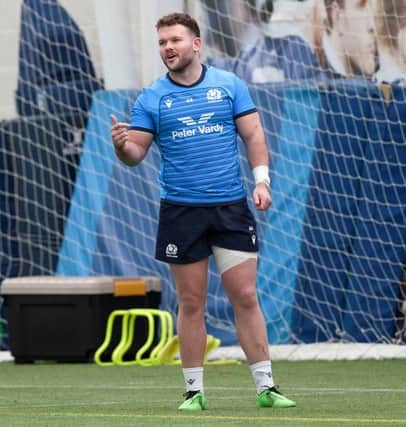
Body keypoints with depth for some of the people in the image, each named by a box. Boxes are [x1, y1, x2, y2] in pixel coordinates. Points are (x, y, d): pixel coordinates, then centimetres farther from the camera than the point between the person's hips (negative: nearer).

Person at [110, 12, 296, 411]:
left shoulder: (229, 85, 4)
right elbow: (137, 153, 1)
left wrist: (261, 179, -7)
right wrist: (122, 145, -21)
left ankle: (265, 386, 3)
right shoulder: (152, 97, 3)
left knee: (245, 296, -2)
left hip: (231, 208, 0)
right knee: (191, 303, 3)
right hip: (180, 211, 0)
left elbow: (253, 134, 5)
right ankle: (194, 390, 10)